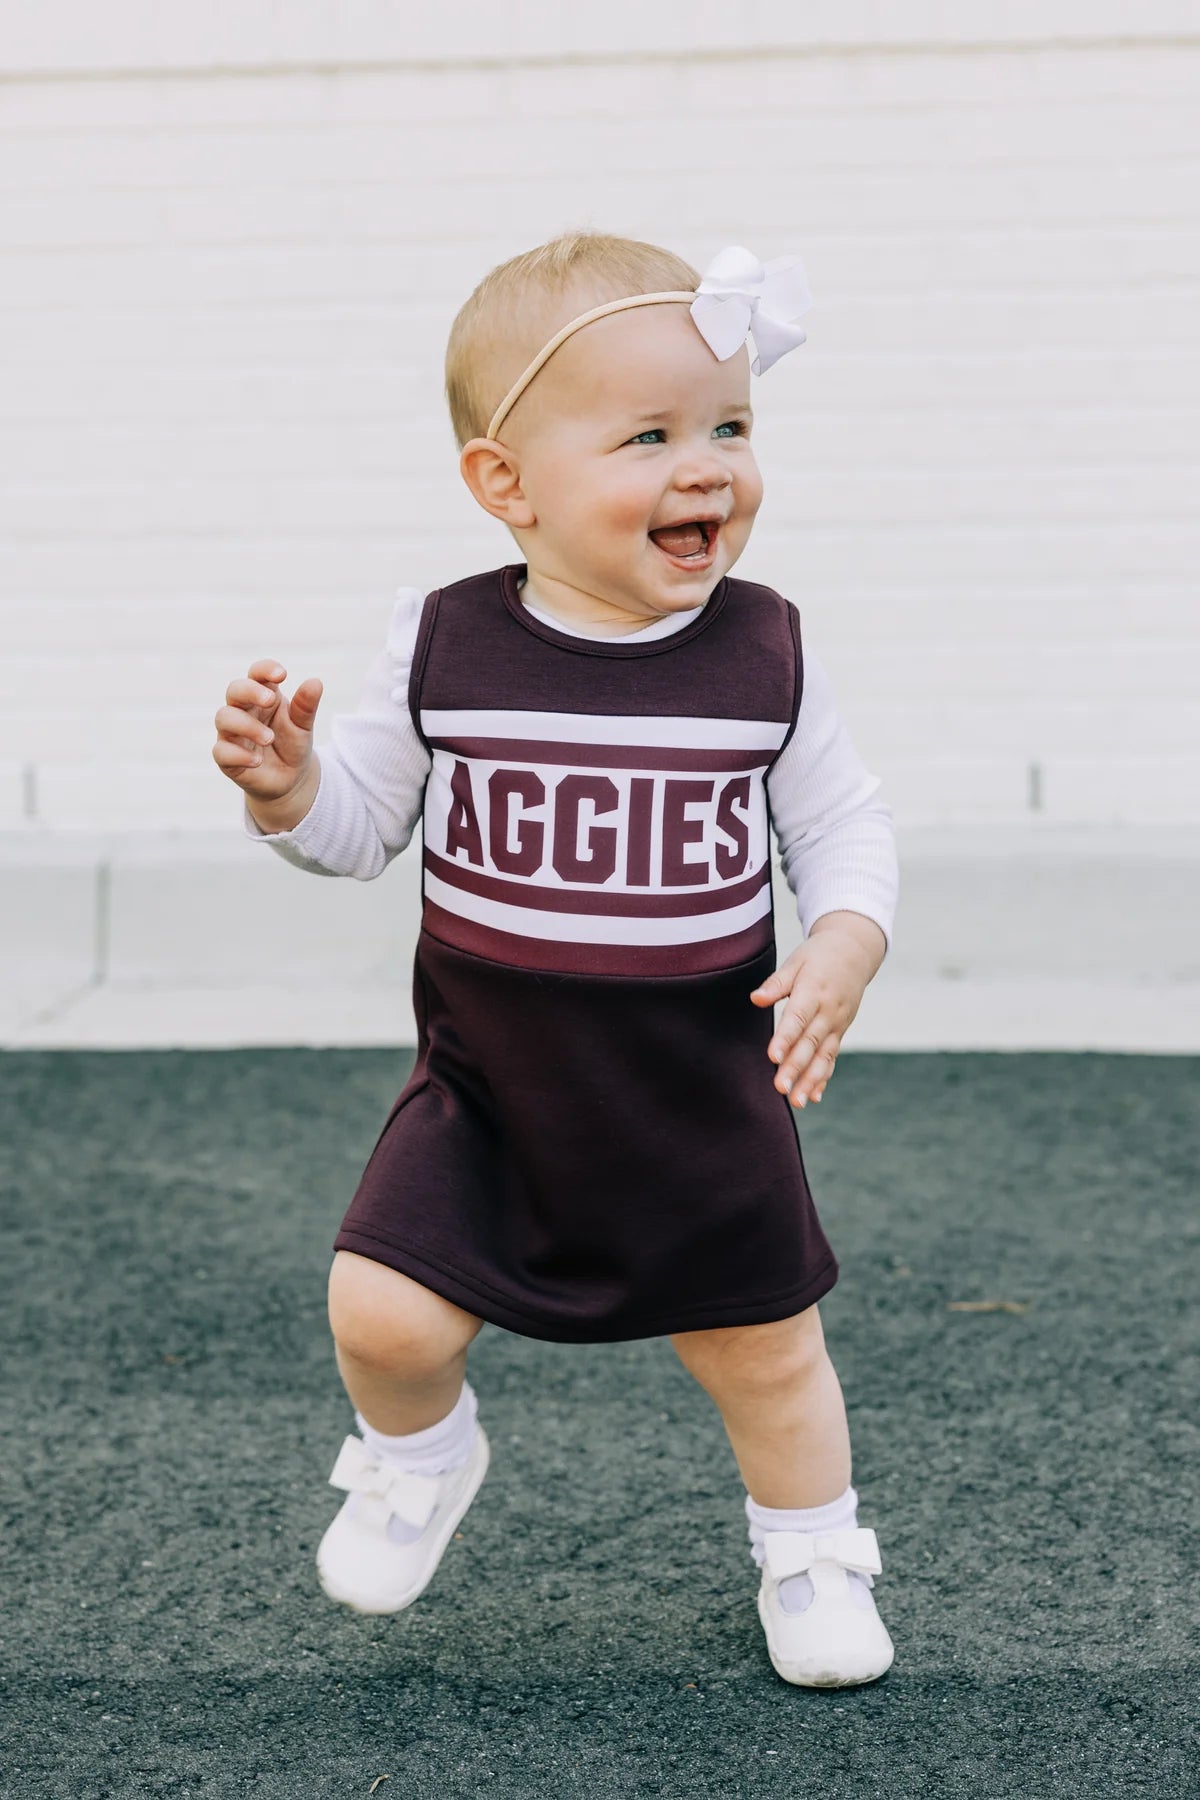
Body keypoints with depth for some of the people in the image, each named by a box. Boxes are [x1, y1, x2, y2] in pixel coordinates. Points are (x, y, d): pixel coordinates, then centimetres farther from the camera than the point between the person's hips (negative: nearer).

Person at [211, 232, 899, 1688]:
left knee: (764, 1352, 12)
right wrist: (285, 786, -20)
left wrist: (844, 947, -18)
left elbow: (845, 827, 0)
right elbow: (359, 826, 1)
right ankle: (416, 1456, 27)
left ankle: (810, 1550, 42)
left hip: (706, 1104, 1)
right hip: (486, 1092, 0)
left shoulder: (764, 654, -9)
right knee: (381, 1316, -9)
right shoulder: (442, 647, -10)